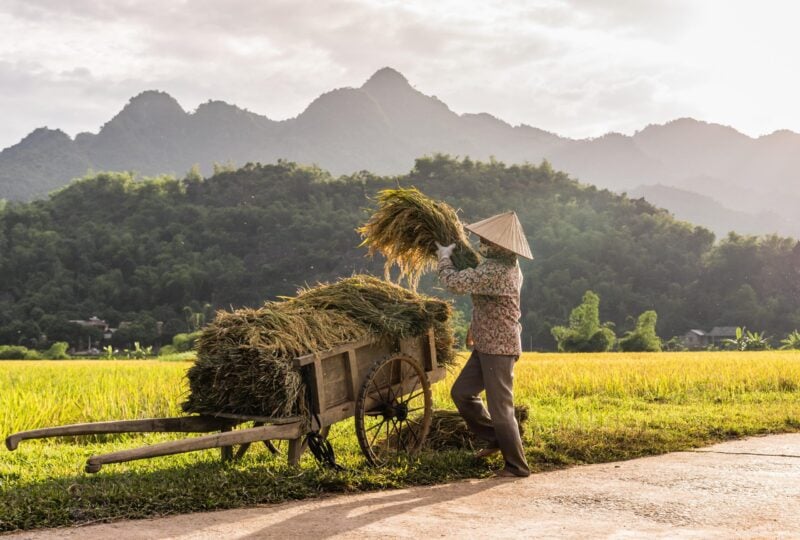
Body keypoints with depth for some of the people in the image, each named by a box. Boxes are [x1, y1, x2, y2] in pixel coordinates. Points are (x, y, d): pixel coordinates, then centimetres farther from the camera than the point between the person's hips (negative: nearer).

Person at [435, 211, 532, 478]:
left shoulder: (495, 270, -24)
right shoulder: (509, 264, 9)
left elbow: (455, 283, -27)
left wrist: (444, 258, -11)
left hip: (498, 349, -10)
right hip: (486, 346, 10)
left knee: (500, 406, -3)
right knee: (461, 393, 14)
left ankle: (517, 465, 10)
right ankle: (495, 438, 27)